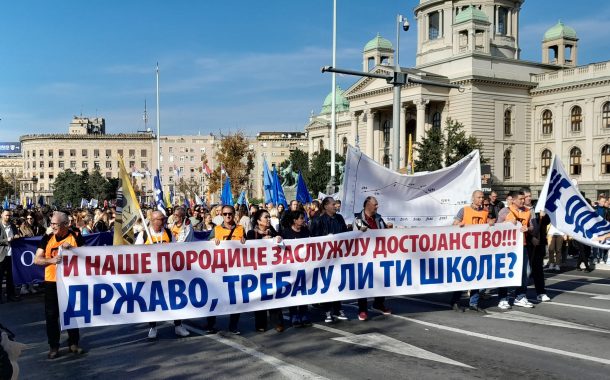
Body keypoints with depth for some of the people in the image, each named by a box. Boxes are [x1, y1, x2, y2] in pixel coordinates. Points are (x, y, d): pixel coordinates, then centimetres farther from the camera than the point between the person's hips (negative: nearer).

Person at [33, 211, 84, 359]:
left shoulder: (76, 237, -3)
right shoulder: (47, 239, 1)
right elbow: (36, 259, -2)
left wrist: (72, 248, -21)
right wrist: (51, 260, -21)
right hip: (52, 282, 1)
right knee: (51, 315, 3)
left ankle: (73, 343, 22)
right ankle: (53, 346, 14)